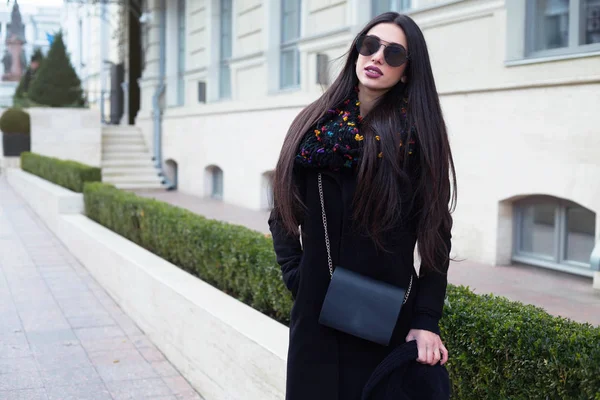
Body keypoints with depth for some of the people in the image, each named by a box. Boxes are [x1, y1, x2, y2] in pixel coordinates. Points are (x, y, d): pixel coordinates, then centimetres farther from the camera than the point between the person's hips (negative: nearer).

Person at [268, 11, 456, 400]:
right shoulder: (313, 121, 5)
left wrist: (427, 320, -11)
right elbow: (283, 211, 10)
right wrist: (294, 274, -2)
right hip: (315, 310, 3)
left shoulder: (417, 131, -5)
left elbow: (435, 233, -7)